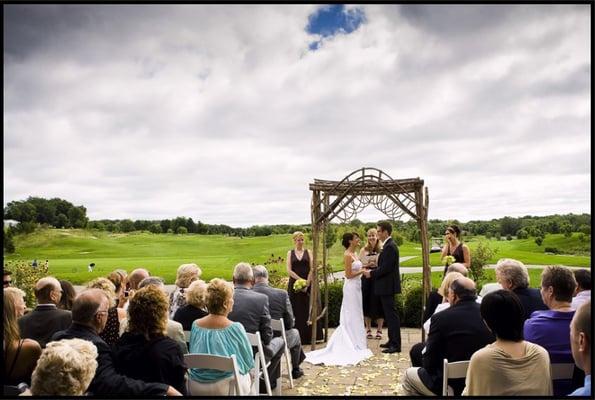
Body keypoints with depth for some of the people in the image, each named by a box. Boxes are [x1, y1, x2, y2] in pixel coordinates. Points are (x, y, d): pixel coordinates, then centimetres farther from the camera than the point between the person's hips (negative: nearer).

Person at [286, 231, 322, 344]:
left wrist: (307, 283, -11)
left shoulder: (308, 252, 7)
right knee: (297, 311, 1)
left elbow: (312, 269, 0)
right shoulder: (290, 253, 7)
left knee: (309, 310, 0)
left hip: (308, 285, 0)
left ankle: (310, 336, 6)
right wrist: (301, 280, -11)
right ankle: (298, 337, 6)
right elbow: (289, 270, -1)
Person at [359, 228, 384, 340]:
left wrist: (377, 265, -17)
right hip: (366, 279, 2)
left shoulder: (382, 250, -2)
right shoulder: (363, 250, 6)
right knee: (367, 304, 6)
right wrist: (367, 265, -11)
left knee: (378, 304, 2)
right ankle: (368, 329, 18)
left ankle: (379, 330, 14)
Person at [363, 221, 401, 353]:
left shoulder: (390, 246, -18)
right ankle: (392, 341, 25)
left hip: (388, 286, -10)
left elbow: (385, 268, -23)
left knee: (391, 314, -6)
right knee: (389, 314, 16)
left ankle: (396, 345, 0)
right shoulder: (388, 245, 13)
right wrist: (372, 270, 6)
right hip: (387, 286, 10)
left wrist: (371, 273, -11)